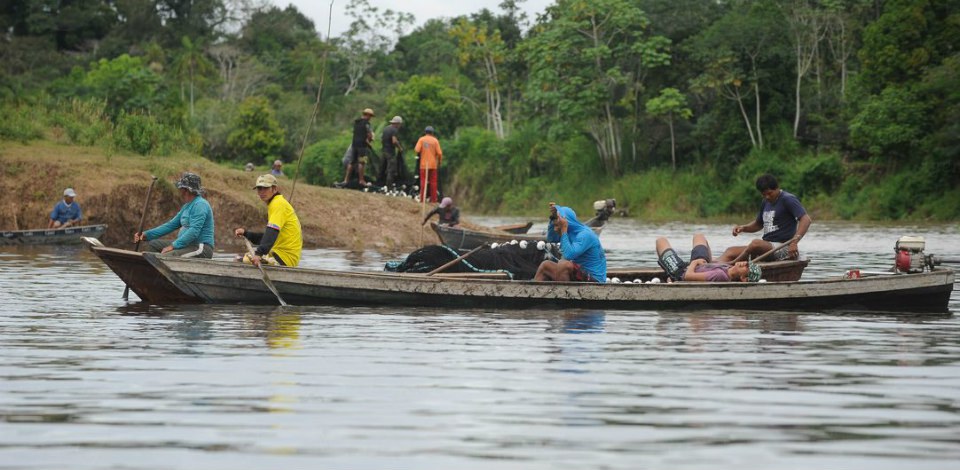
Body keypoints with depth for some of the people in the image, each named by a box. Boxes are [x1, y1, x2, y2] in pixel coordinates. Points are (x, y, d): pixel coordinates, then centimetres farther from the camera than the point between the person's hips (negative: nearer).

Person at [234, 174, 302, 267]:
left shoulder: (278, 204, -12)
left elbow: (272, 233, -26)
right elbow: (267, 236, 25)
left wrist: (259, 254, -36)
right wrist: (245, 233, 16)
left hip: (285, 258, -11)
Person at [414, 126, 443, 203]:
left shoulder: (421, 140, -3)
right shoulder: (435, 140, -1)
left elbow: (417, 150, -13)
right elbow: (439, 153, -4)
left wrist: (419, 155, 10)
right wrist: (439, 162, 9)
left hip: (424, 164, -1)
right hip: (433, 165, 1)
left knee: (423, 181, 3)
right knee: (433, 182, 7)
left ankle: (422, 198, -1)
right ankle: (433, 199, 6)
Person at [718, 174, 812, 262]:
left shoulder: (787, 199, -7)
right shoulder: (766, 203, 18)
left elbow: (806, 219, -19)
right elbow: (758, 224, 32)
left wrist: (794, 242, -32)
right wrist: (743, 228, 10)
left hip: (783, 249, -9)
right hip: (766, 248, 9)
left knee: (756, 243, -36)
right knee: (730, 251, -5)